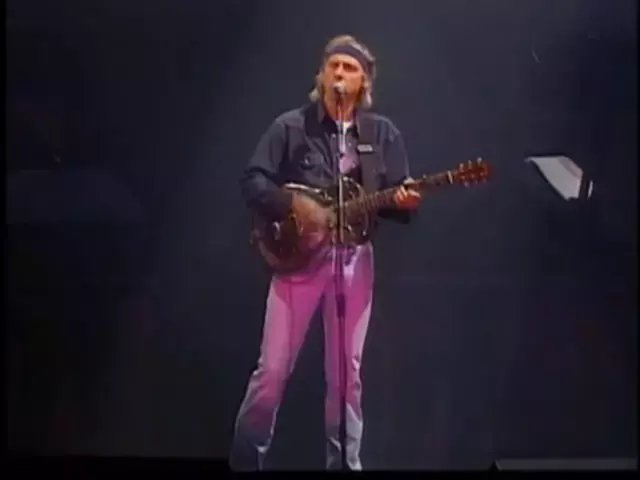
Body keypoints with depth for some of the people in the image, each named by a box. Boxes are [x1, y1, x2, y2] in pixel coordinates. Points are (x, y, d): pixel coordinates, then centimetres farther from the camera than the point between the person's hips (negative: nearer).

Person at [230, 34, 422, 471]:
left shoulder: (383, 133, 7)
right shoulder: (290, 126, 0)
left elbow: (398, 199, 6)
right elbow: (252, 181, -5)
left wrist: (405, 201, -17)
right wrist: (294, 204, -19)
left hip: (354, 258, 2)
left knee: (346, 373, 8)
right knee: (273, 369, 0)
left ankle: (345, 462, 20)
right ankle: (246, 458, 17)